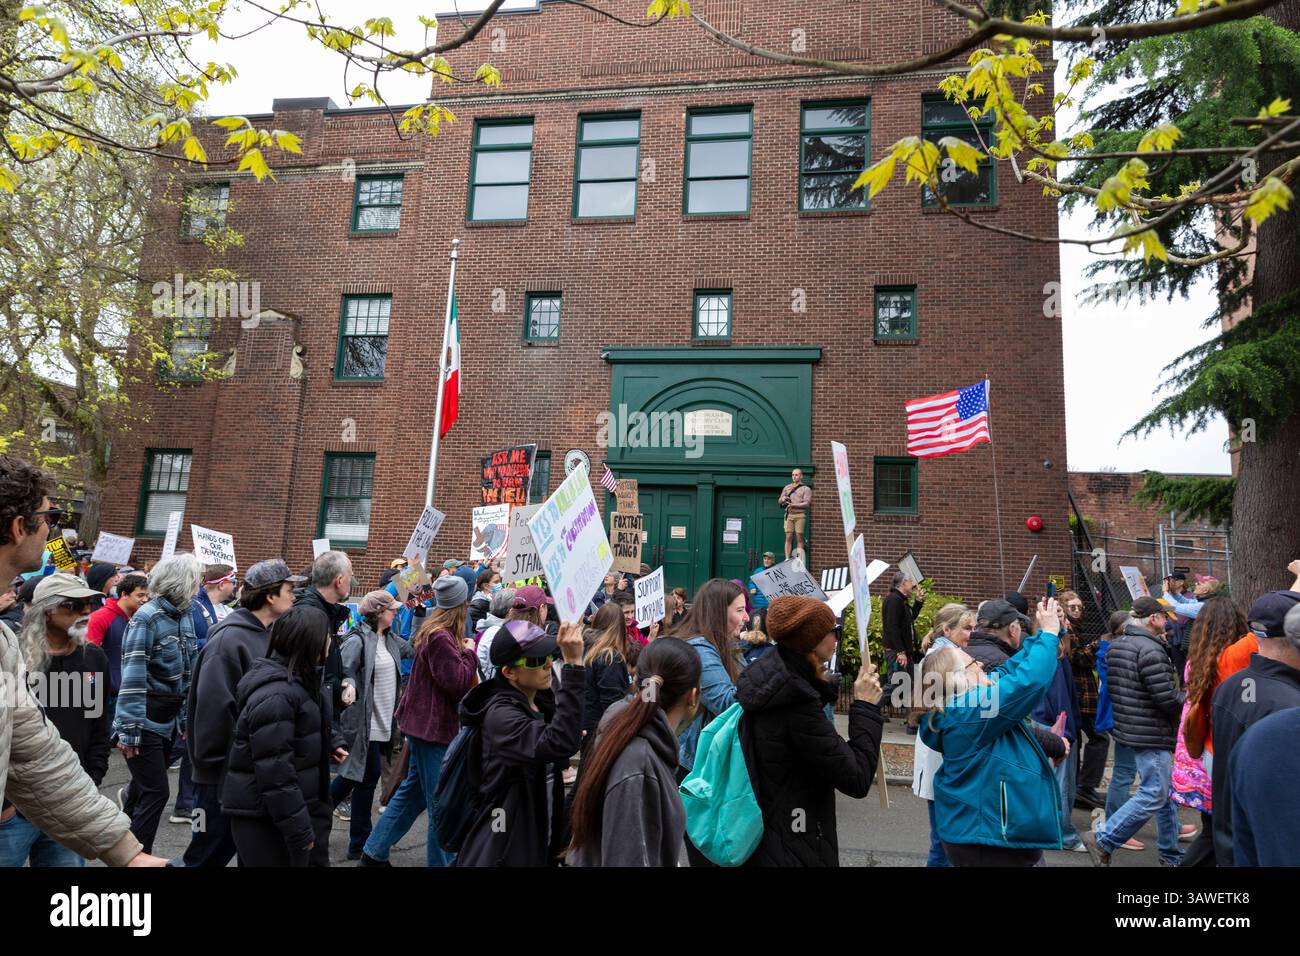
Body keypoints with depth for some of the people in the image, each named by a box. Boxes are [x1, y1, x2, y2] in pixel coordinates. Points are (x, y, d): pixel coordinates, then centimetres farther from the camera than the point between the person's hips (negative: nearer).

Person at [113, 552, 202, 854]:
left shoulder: (184, 615, 6)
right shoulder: (147, 617, -18)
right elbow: (133, 677, -20)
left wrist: (185, 717, 15)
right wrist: (129, 729, -21)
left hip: (170, 717, 7)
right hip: (146, 718, -7)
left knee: (150, 782, 22)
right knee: (157, 791, -4)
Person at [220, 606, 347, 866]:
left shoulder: (295, 680, 7)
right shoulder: (275, 696, -26)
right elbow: (275, 771, -27)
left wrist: (330, 744, 7)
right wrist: (298, 829, -24)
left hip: (294, 805, 10)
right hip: (263, 816, -10)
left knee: (314, 859, 16)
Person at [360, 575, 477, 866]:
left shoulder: (433, 631, 7)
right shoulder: (441, 638, -24)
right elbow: (458, 683, -24)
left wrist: (462, 650, 2)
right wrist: (469, 653, -12)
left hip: (425, 723, 10)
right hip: (434, 726, -10)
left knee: (412, 791, 21)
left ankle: (374, 853, 30)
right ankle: (440, 861, 13)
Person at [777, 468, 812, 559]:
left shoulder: (806, 489, 8)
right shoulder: (787, 488, 20)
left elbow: (807, 503, -5)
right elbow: (779, 501, 21)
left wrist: (793, 505, -16)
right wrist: (782, 499, -4)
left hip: (800, 515, -3)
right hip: (789, 515, 3)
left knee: (799, 538, -6)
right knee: (788, 537, -3)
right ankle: (787, 559, -4)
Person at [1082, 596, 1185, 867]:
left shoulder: (1116, 645, 9)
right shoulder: (1150, 650, -20)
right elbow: (1167, 699, -20)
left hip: (1128, 729, 10)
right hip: (1152, 735, -10)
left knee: (1167, 793, 19)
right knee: (1153, 796, -4)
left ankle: (1171, 854, 29)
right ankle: (1103, 839, -2)